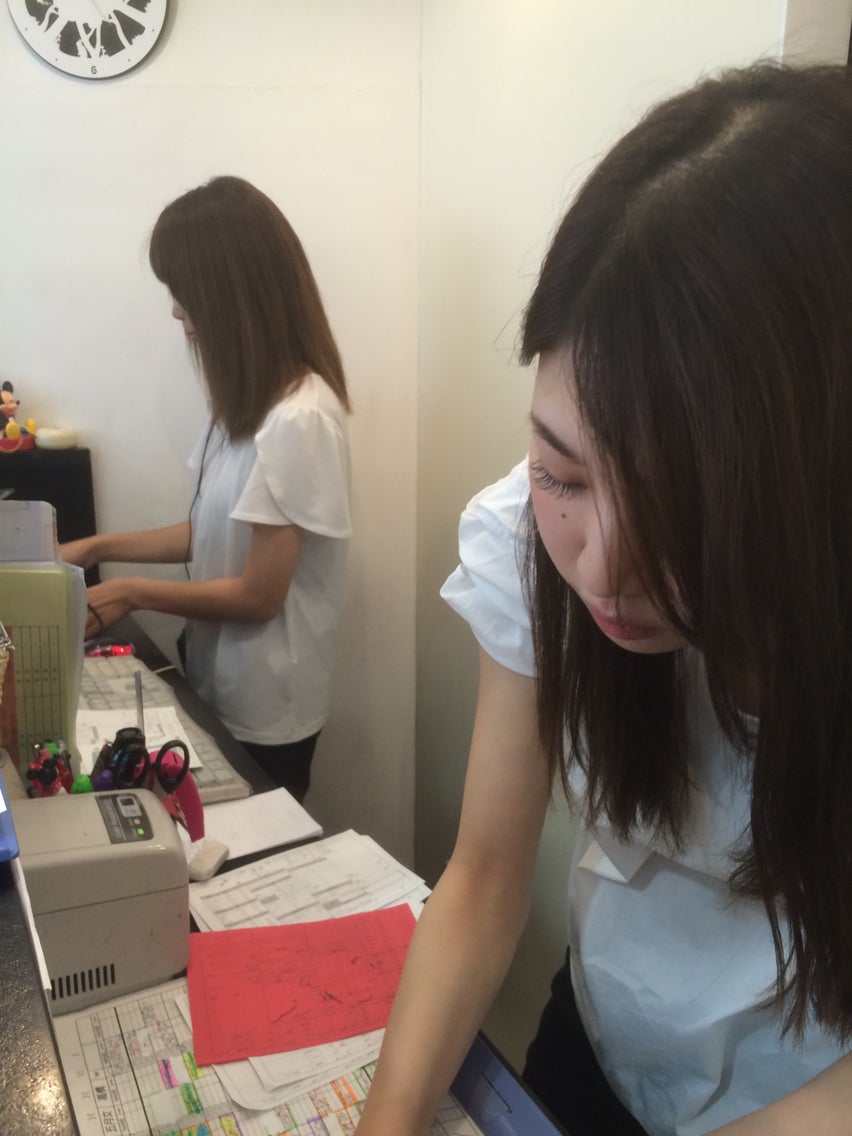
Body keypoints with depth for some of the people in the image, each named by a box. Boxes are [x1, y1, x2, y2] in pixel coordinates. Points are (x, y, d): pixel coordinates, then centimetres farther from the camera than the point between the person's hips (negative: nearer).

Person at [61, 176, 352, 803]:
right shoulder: (253, 398, 3)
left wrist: (130, 593, -11)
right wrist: (99, 547, 8)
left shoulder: (298, 419, -26)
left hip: (263, 710, -8)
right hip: (220, 686, 8)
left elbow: (257, 594, -21)